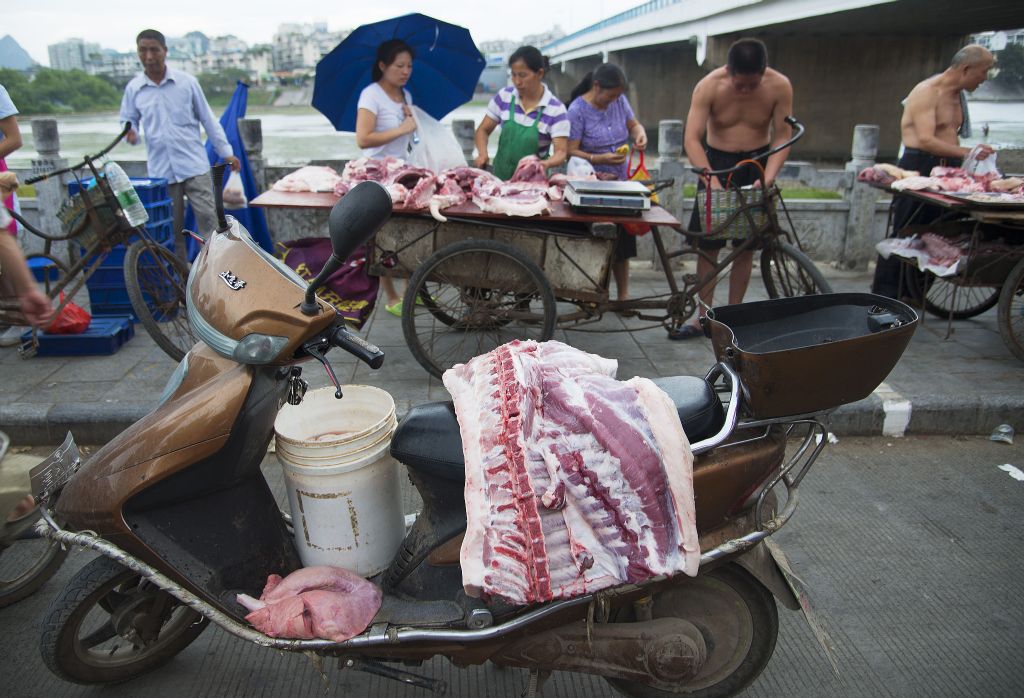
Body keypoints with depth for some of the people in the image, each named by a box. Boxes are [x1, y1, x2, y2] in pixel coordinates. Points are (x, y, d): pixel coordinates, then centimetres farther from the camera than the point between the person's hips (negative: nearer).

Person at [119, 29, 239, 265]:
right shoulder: (133, 88, 5)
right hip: (161, 171, 2)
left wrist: (227, 152, 5)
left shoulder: (187, 82, 1)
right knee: (172, 231, 8)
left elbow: (208, 119, 6)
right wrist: (131, 133, -10)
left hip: (195, 166, -2)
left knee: (209, 221, -7)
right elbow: (128, 121, 14)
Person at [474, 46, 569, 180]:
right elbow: (483, 130, 9)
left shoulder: (556, 109, -8)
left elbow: (561, 152, -12)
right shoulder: (504, 96, 2)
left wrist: (545, 164, -34)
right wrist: (483, 154, -11)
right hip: (500, 176, 2)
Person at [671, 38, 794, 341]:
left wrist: (767, 178, -25)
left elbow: (782, 137, -10)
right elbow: (692, 139, -22)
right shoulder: (709, 86, -18)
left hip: (757, 163, 1)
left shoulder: (780, 86, -15)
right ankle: (703, 318, 7)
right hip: (716, 162, -1)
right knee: (707, 244, -2)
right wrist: (712, 180, -34)